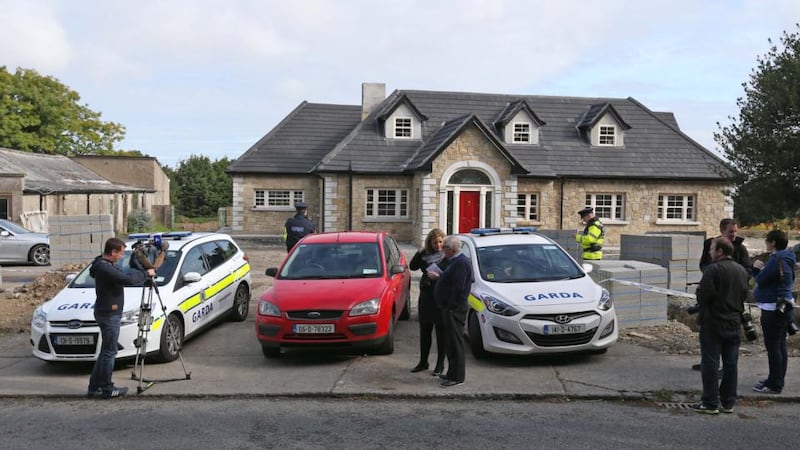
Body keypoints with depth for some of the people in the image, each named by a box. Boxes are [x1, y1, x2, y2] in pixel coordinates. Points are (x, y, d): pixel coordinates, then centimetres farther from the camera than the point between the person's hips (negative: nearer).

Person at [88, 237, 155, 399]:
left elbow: (124, 277, 17)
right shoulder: (104, 268, -21)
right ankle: (107, 390, 7)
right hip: (109, 314, -11)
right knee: (109, 352, -1)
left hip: (108, 313, 11)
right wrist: (145, 273, -13)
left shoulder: (106, 265, 12)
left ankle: (94, 387, 23)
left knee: (106, 351, 16)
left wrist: (143, 274, 6)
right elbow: (127, 279, -27)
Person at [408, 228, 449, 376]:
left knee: (441, 331, 3)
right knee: (424, 330, 13)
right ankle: (423, 362, 26)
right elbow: (412, 266, 2)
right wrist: (420, 251, -7)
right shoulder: (425, 254, 7)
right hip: (426, 296, 5)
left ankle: (440, 364, 14)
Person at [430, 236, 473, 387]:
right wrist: (438, 277, 18)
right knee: (452, 342, 16)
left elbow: (458, 288, -23)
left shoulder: (461, 263, -18)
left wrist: (450, 306, -21)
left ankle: (457, 377, 1)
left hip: (455, 309, -11)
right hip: (449, 308, 11)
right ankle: (452, 373, 25)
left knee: (455, 342, -5)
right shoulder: (455, 261, 15)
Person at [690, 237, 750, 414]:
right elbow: (744, 295, 12)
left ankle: (710, 403, 2)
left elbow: (704, 295, -20)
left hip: (713, 322, -7)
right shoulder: (741, 270, 8)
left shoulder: (713, 269, -17)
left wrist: (700, 307, 0)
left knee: (710, 363, -1)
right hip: (734, 323, 7)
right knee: (731, 364, 12)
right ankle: (728, 403, 18)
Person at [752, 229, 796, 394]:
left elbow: (760, 280, -17)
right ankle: (776, 380, 26)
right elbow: (768, 279, 15)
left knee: (773, 346, -5)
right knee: (779, 345, 16)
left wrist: (758, 269, 2)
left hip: (773, 309, -11)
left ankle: (775, 384, 0)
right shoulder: (785, 259, 13)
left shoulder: (776, 260, -19)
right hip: (782, 307, 11)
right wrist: (758, 269, -1)